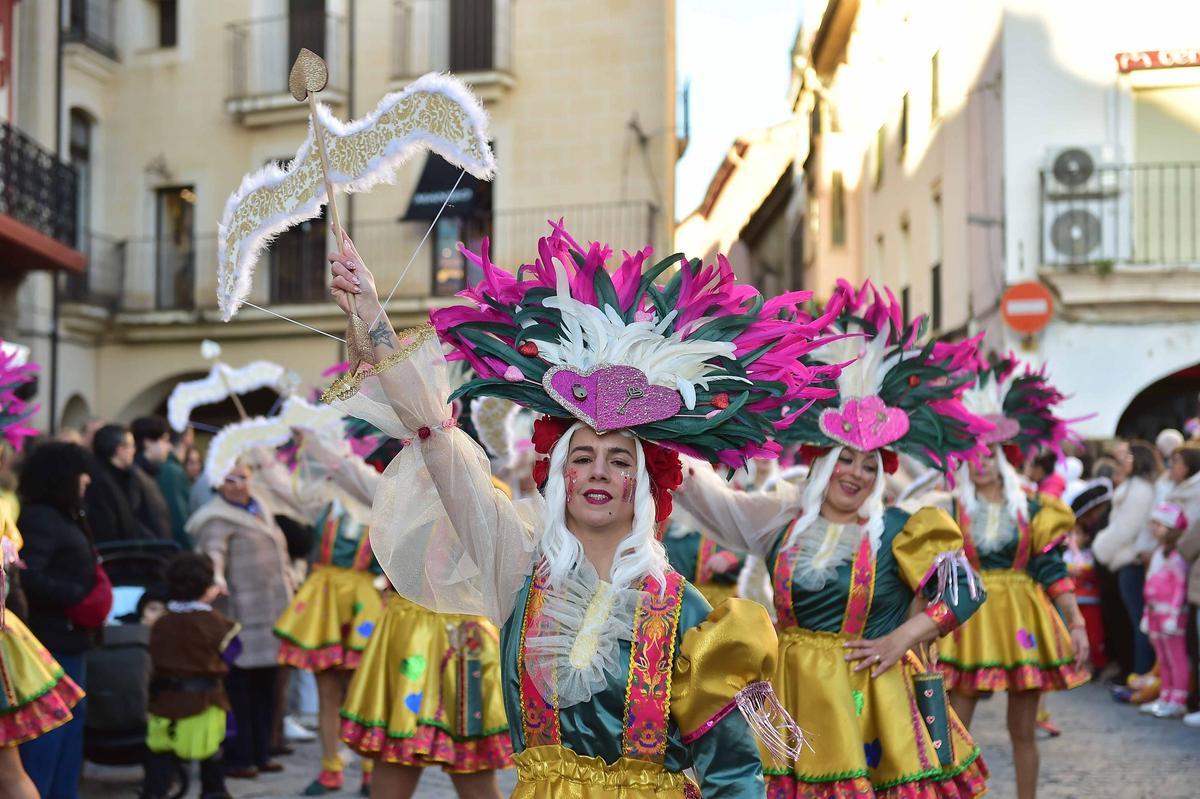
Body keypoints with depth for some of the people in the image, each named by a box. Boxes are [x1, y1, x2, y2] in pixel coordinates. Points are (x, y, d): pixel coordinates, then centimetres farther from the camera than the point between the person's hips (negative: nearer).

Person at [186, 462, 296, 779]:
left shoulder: (260, 509, 16)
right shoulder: (218, 519, -10)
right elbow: (213, 550, -28)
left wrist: (288, 589, 30)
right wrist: (216, 576, -47)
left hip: (273, 616, 8)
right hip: (243, 618, -8)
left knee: (266, 685, 13)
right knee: (239, 687, -6)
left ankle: (261, 753, 22)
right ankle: (238, 758, 1)